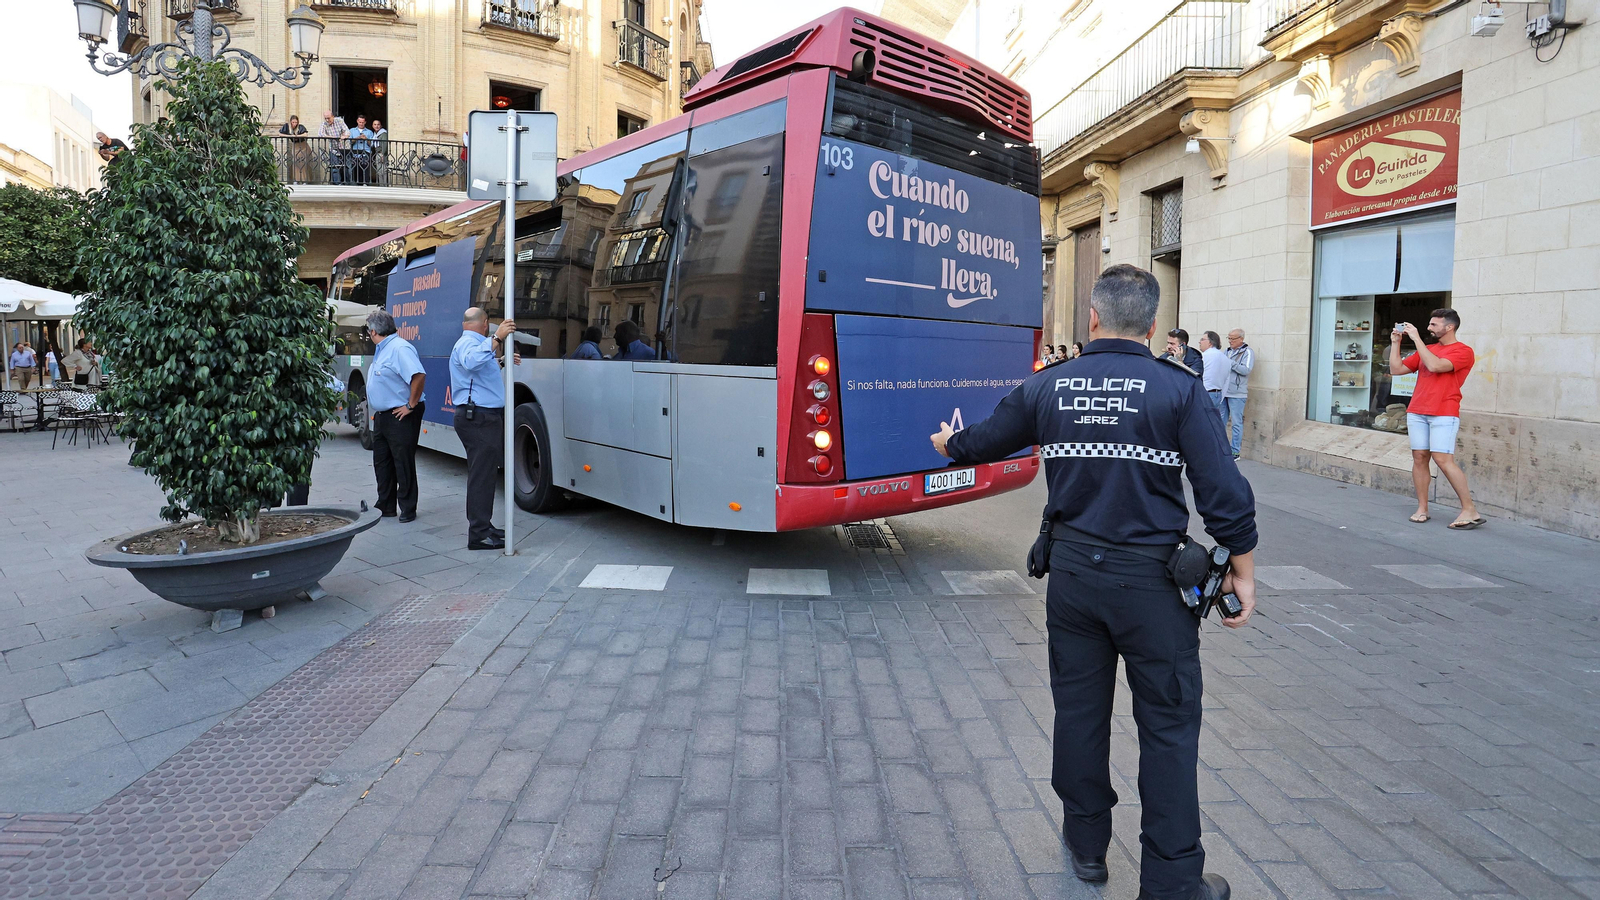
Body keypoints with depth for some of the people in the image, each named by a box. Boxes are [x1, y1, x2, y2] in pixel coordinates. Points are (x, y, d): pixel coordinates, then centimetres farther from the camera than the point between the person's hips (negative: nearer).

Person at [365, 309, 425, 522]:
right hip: (382, 416, 11)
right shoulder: (382, 350, 15)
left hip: (400, 417, -11)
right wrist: (377, 412, 18)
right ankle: (385, 506, 25)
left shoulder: (400, 348, -18)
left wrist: (411, 405, -25)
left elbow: (418, 376, -31)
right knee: (382, 463, 15)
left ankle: (408, 510, 7)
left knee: (404, 464, -2)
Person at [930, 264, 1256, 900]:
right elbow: (1225, 494, -12)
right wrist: (1242, 571, 1)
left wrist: (949, 444, 37)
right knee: (1168, 723, 8)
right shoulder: (1178, 389, -9)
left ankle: (1087, 846, 32)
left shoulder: (1047, 387, 0)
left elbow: (982, 442, 15)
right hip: (1151, 578, -3)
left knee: (1079, 709, 16)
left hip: (1072, 570, 3)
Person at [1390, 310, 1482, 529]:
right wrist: (1396, 342, 10)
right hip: (1416, 412, 6)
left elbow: (1435, 366, -18)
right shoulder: (1426, 350, 18)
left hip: (1444, 414, -6)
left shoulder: (1463, 351, -2)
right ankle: (1422, 508, 4)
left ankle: (1470, 510, -6)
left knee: (1443, 459, -14)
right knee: (1419, 457, 1)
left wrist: (1416, 338, -13)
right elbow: (1396, 369, 17)